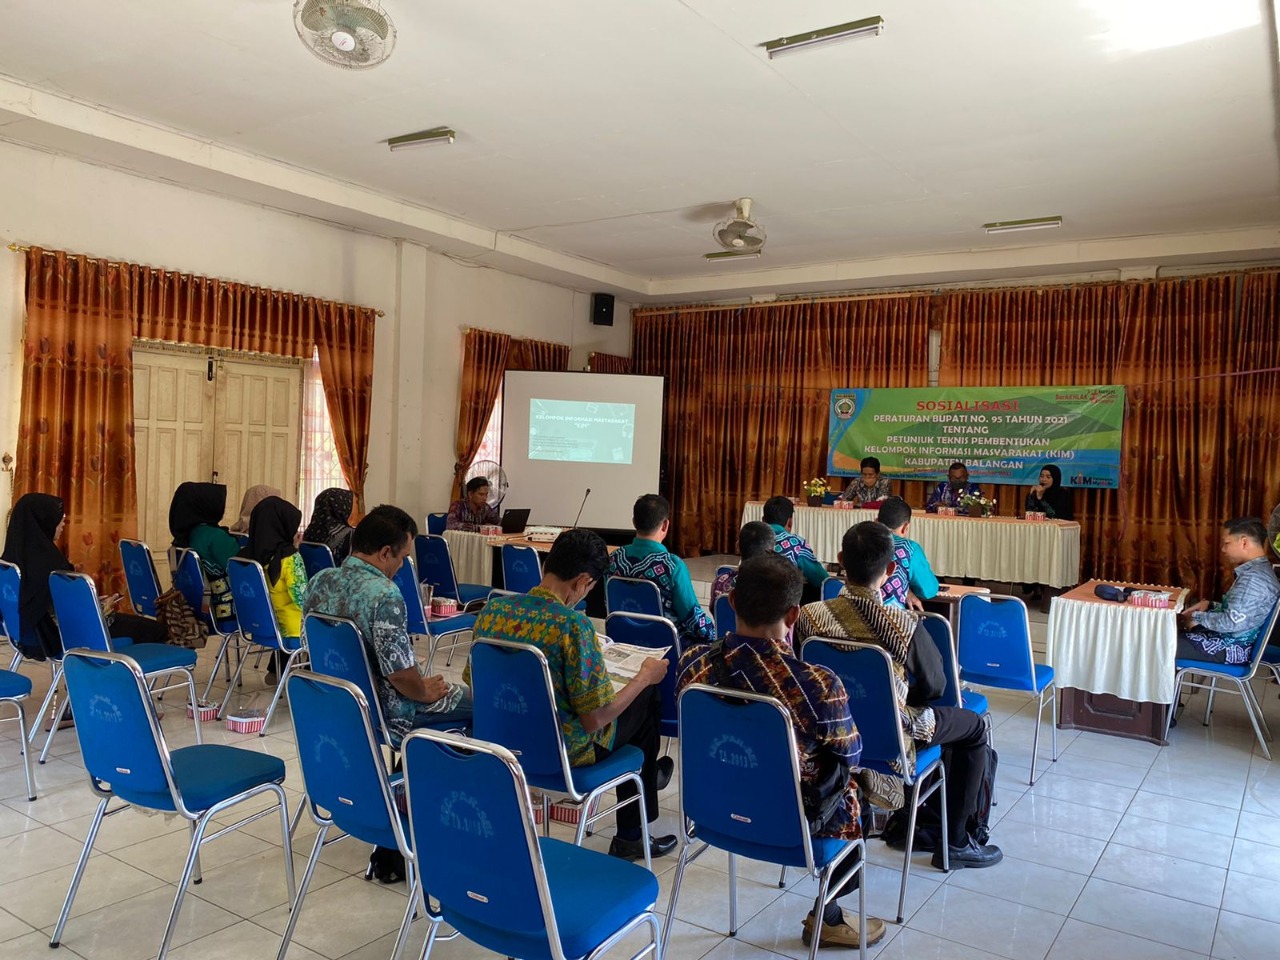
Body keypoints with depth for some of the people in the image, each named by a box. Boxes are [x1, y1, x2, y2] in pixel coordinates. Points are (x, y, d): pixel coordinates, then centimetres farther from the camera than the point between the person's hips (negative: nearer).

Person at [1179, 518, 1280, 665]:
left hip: (1231, 648, -10)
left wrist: (1197, 617, -13)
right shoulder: (1259, 570, 11)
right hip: (1231, 639, 10)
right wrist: (1209, 605, 7)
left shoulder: (1253, 577, -22)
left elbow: (1231, 622, -27)